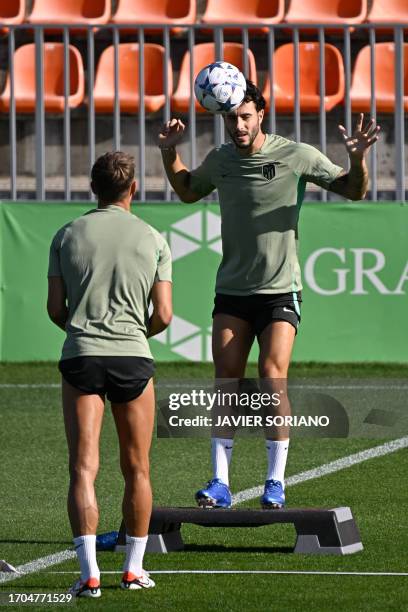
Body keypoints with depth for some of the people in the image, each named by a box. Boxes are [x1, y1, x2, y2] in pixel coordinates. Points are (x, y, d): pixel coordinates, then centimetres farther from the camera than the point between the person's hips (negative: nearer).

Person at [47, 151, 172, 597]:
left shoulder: (67, 235, 5)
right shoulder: (152, 240, 3)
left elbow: (55, 309, 4)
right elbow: (163, 315, 1)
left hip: (80, 357, 0)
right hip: (133, 358, 0)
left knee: (83, 468, -3)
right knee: (136, 469, 12)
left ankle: (89, 573, -14)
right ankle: (134, 569, 17)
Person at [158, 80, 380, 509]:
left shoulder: (296, 156, -6)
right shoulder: (219, 160, 5)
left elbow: (353, 191, 2)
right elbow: (187, 191, 27)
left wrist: (357, 158, -18)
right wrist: (169, 152, 12)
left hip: (280, 290, -3)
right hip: (232, 292, 3)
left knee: (272, 377, -13)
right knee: (226, 381, -5)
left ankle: (275, 482, -5)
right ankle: (220, 483, -3)